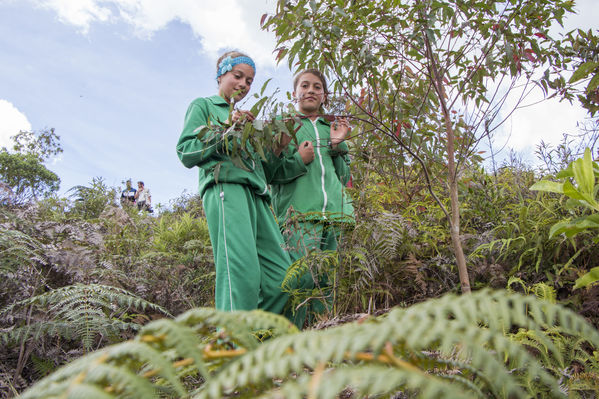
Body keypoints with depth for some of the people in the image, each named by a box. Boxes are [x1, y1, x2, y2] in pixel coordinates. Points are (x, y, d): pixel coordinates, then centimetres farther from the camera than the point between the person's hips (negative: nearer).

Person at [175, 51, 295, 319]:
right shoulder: (203, 106, 19)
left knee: (281, 277, -7)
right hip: (225, 188, -7)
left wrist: (277, 149, 9)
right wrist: (225, 129, -5)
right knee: (242, 270, -25)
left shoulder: (247, 120, 35)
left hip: (256, 195, 7)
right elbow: (186, 153, 3)